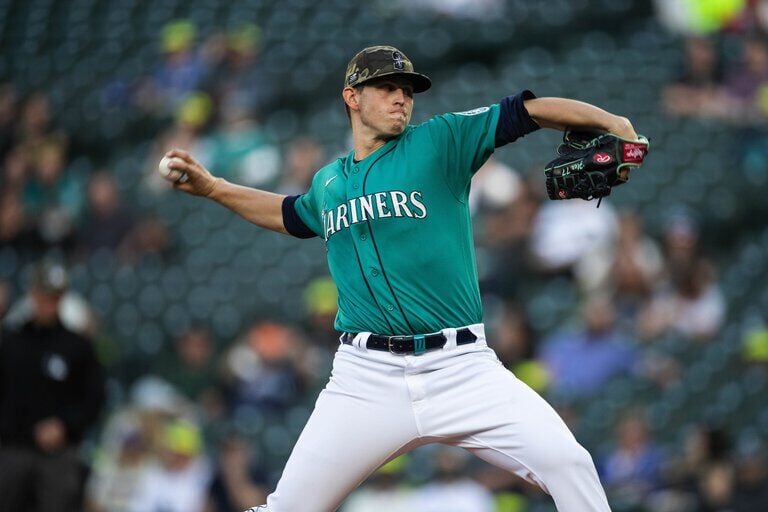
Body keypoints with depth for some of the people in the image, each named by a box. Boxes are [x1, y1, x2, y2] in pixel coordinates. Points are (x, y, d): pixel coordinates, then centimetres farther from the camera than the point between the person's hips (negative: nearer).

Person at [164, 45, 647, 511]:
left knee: (567, 463, -19)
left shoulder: (441, 141, 5)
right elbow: (291, 214, 39)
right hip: (367, 379, 2)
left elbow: (529, 111, -2)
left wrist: (611, 122, -15)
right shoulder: (328, 182, 17)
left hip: (463, 368, -2)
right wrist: (212, 187, 33)